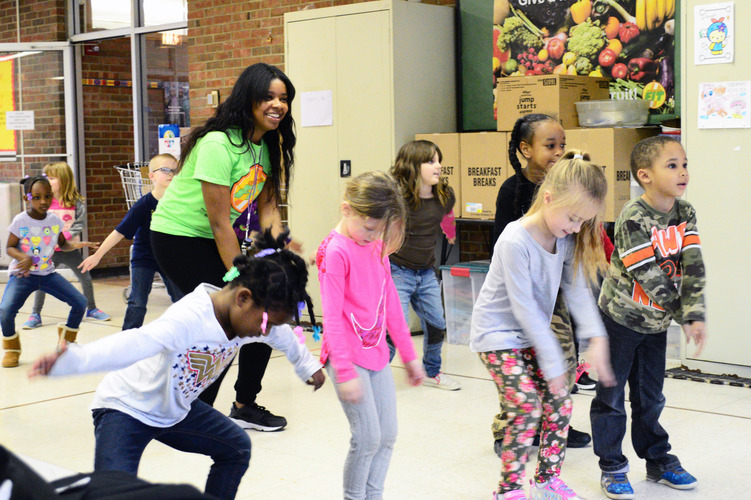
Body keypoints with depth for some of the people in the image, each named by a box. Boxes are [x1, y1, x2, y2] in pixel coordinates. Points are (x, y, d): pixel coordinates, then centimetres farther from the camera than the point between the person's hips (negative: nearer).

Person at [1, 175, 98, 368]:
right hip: (23, 274, -4)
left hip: (48, 273, 4)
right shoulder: (20, 221, -12)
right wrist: (24, 258, -26)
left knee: (80, 302, -6)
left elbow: (63, 244, 11)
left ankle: (66, 341, 21)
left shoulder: (54, 220, -1)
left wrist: (77, 244, -10)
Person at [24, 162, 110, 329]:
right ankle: (35, 315, 11)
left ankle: (91, 309, 28)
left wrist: (65, 237, -19)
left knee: (85, 279, 7)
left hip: (69, 248, 0)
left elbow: (80, 223, -7)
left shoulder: (76, 201, -5)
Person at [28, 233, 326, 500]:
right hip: (127, 407, -8)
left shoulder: (254, 317, -9)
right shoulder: (190, 319, -36)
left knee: (236, 448, 11)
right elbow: (133, 344, -52)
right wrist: (71, 359, -67)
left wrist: (308, 367, 32)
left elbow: (285, 338, 14)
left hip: (176, 409, 8)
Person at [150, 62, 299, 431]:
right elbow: (219, 222, -24)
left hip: (217, 239, 8)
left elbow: (268, 207, 0)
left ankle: (246, 406, 17)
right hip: (179, 237, -8)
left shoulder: (268, 145, 1)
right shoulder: (218, 144, -25)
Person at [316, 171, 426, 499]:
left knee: (387, 435, 9)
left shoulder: (377, 246, 9)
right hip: (348, 356, -7)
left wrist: (409, 355, 18)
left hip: (377, 354, 8)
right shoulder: (336, 251, -14)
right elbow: (332, 316, -16)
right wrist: (345, 373, -19)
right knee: (368, 437, -7)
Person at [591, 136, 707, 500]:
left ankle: (658, 460, 32)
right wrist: (685, 316, -15)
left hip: (656, 321, 6)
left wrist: (695, 317, -19)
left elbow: (693, 268, -9)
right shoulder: (633, 218, -23)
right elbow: (651, 278, -22)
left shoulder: (685, 214, -2)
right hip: (620, 318, -6)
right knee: (611, 396, 5)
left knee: (650, 395, 18)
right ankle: (612, 468, 17)